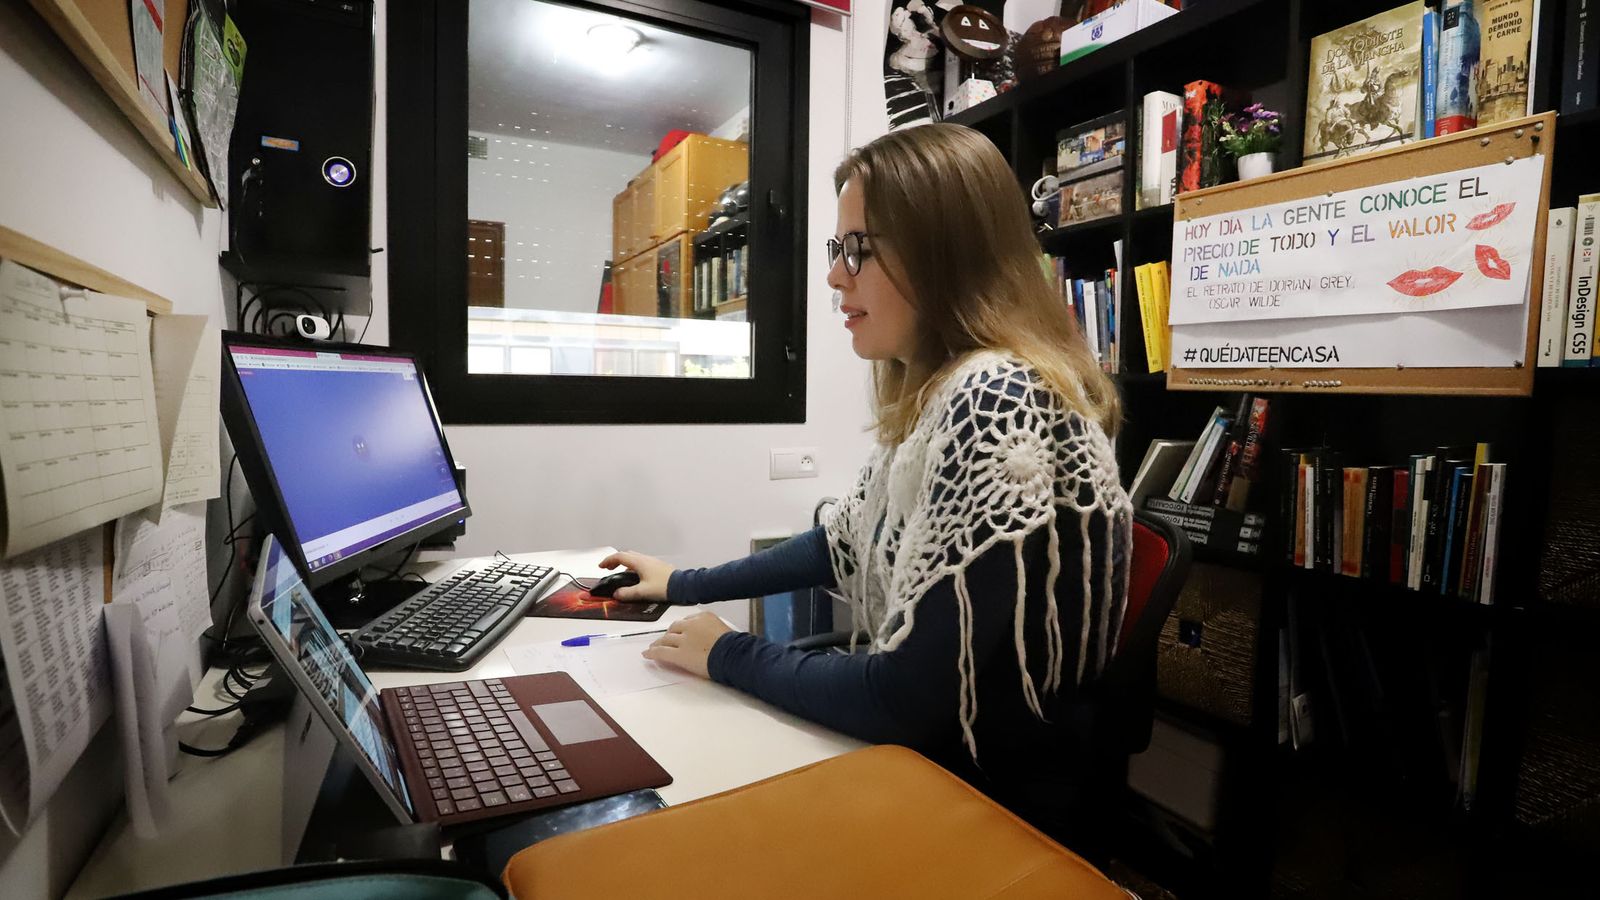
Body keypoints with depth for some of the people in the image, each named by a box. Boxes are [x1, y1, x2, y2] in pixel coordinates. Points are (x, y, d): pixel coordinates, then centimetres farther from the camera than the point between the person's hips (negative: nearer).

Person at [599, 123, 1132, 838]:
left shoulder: (997, 404, -26)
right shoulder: (936, 394, 5)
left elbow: (907, 702, -27)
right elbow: (843, 544, 15)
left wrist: (728, 656, -11)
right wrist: (684, 584, 19)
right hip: (928, 759, 8)